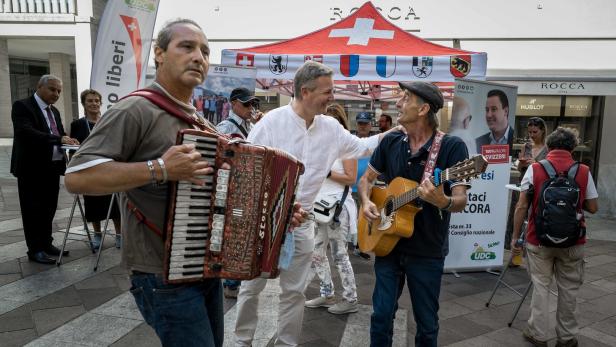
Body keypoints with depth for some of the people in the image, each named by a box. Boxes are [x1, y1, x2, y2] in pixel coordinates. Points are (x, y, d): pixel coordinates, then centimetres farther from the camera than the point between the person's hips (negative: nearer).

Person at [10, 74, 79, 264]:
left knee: (48, 209, 14)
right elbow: (26, 132, -24)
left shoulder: (54, 111, 15)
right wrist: (59, 139, -34)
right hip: (32, 169, -7)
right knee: (33, 211, 2)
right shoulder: (22, 106, -9)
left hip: (52, 168, 7)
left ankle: (46, 244, 25)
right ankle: (35, 249, 11)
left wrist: (68, 141, -7)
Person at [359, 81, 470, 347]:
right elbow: (366, 179, 13)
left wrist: (442, 201, -39)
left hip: (427, 252, -3)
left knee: (427, 323, 12)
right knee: (381, 317, 11)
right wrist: (366, 202, -8)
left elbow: (460, 201, -16)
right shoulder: (390, 142, 2)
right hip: (386, 243, 4)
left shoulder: (452, 147, -13)